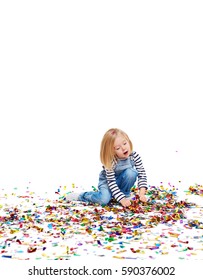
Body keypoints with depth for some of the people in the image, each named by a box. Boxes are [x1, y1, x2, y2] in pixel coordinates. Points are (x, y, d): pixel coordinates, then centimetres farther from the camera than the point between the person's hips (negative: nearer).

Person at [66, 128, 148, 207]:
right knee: (104, 200, -29)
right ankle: (80, 196, -3)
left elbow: (142, 174, -19)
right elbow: (111, 183, -31)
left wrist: (141, 193, -30)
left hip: (121, 180, 3)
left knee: (131, 172, -29)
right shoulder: (110, 162, -32)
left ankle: (125, 194, -4)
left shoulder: (134, 155, -23)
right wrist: (122, 199, -38)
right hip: (107, 181, -3)